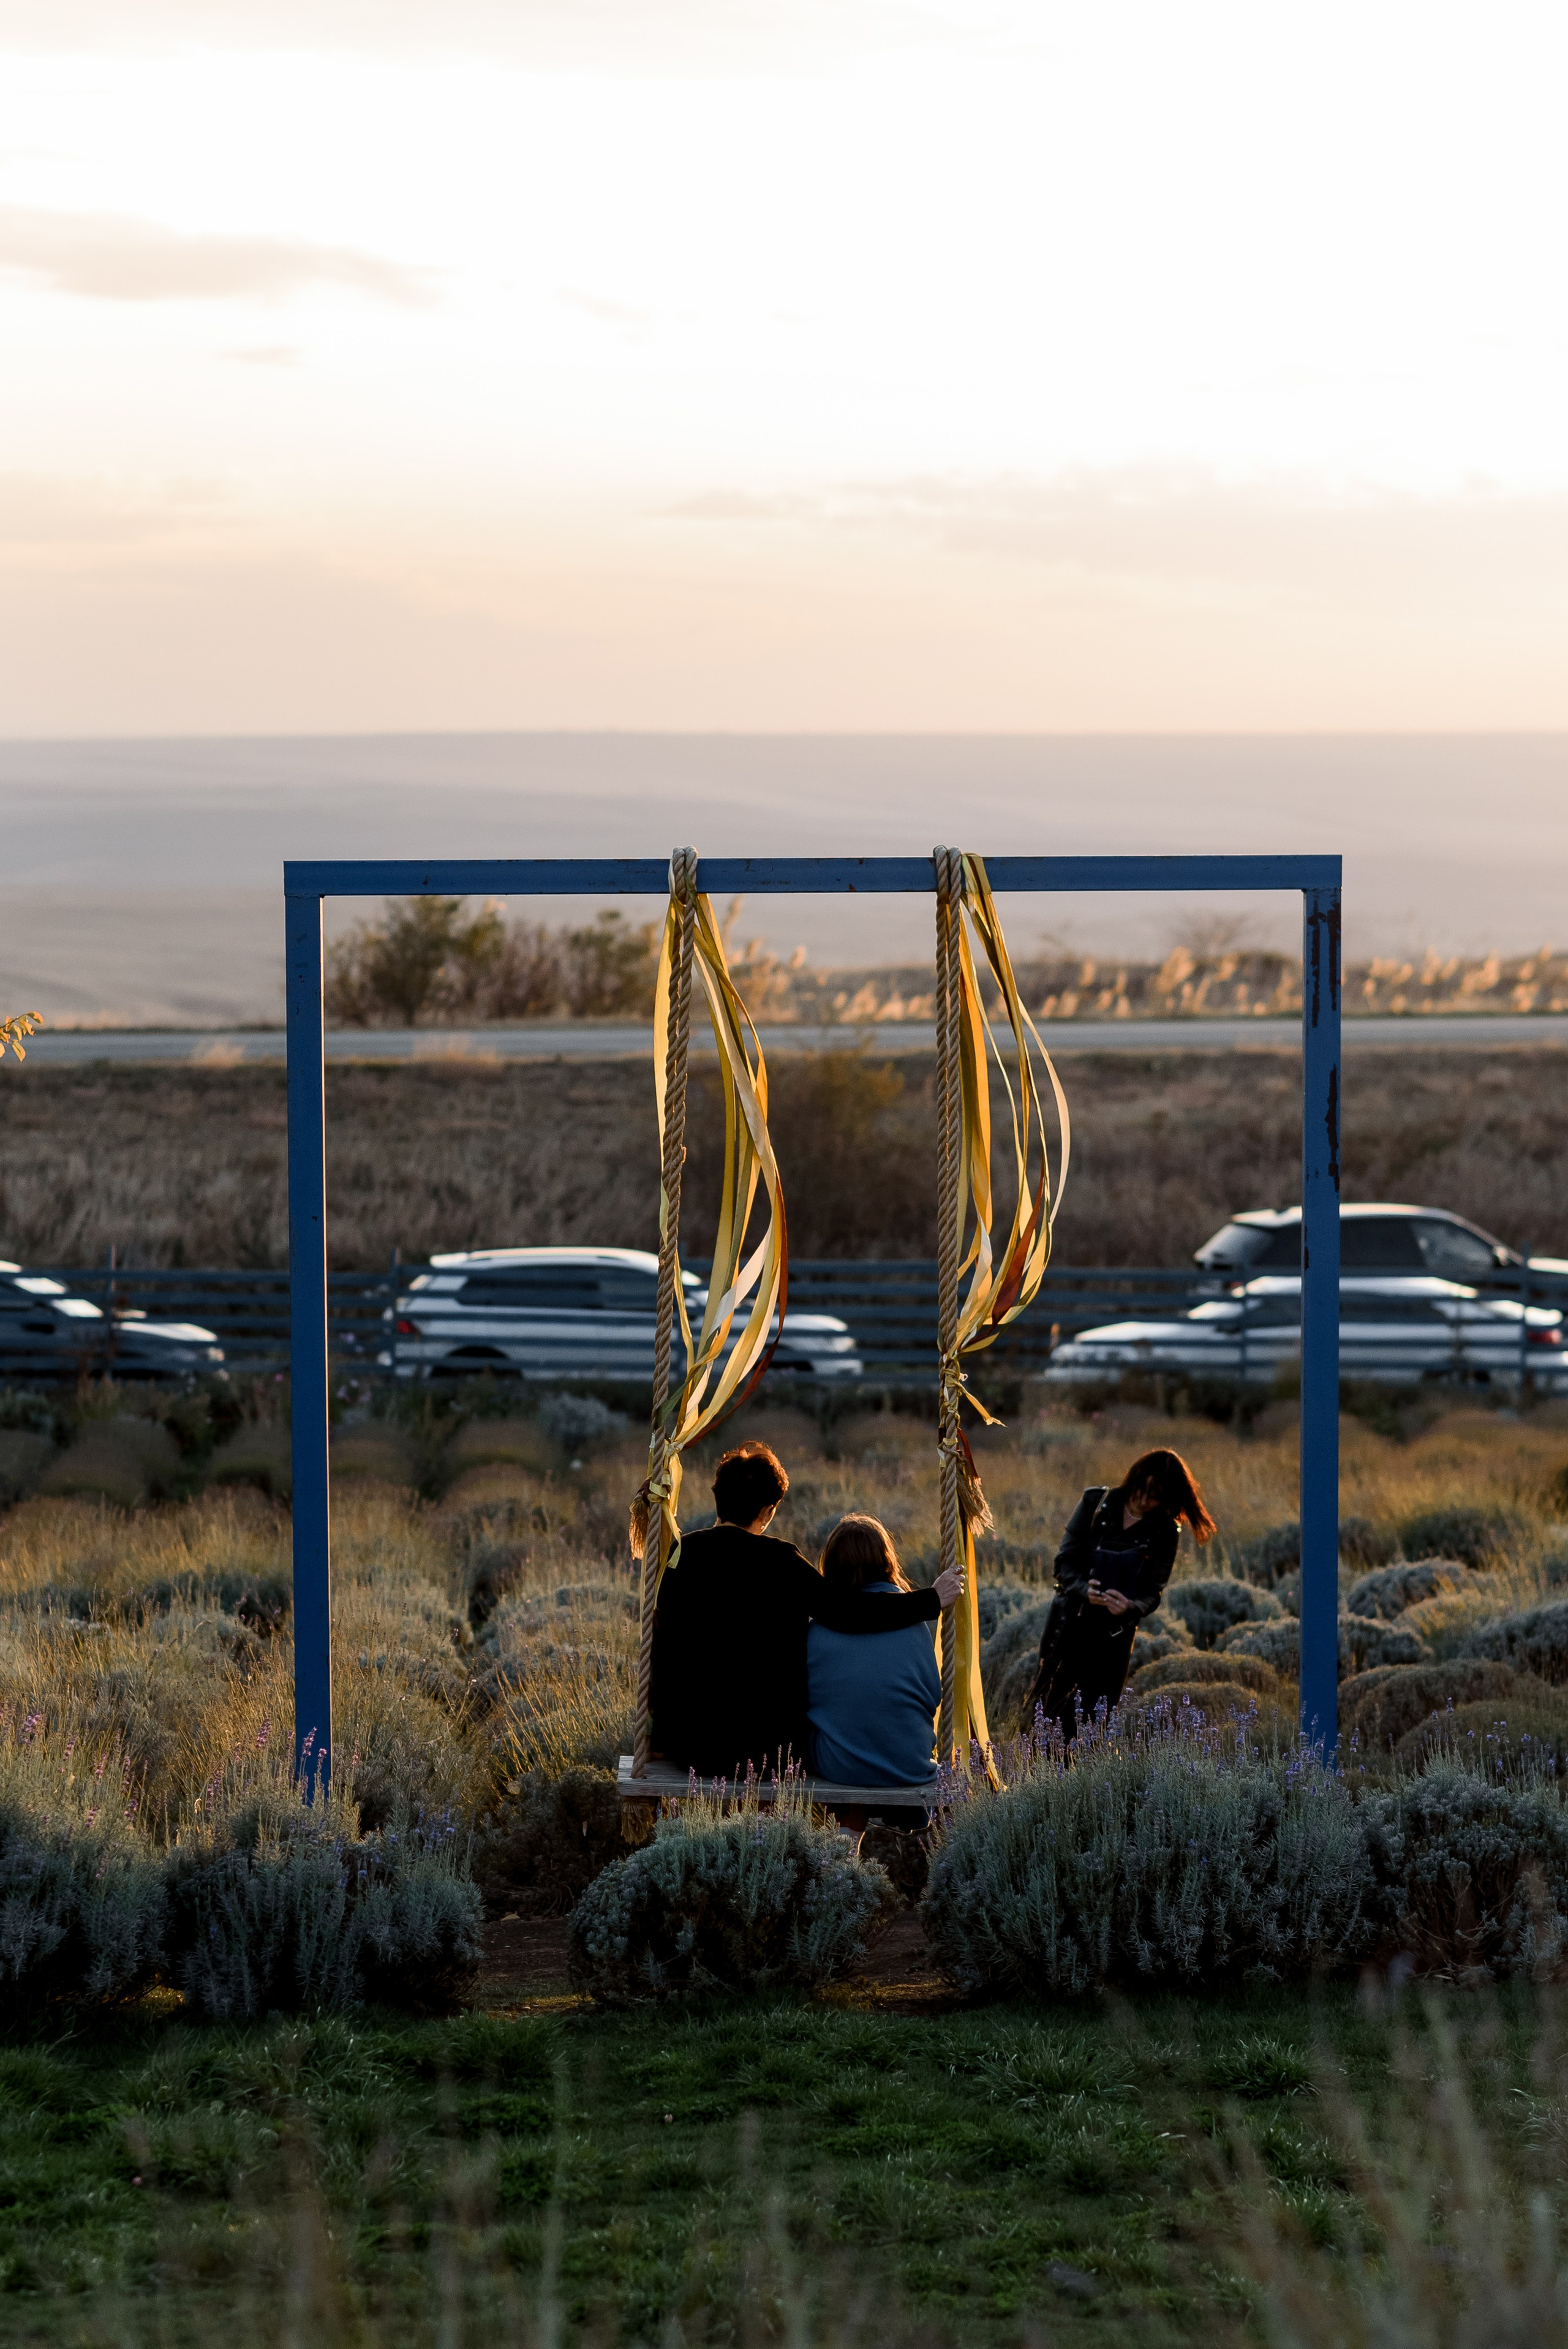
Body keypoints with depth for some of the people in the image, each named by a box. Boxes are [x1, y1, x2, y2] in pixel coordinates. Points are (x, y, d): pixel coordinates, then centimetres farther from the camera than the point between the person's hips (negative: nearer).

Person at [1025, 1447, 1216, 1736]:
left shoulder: (1165, 1533, -5)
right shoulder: (1096, 1502, -6)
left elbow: (1153, 1593, -6)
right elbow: (1066, 1561, -7)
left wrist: (1131, 1608, -30)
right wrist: (1085, 1589, -29)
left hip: (1114, 1635, 0)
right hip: (1069, 1623, 0)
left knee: (1095, 1718, 2)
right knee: (1048, 1712, 2)